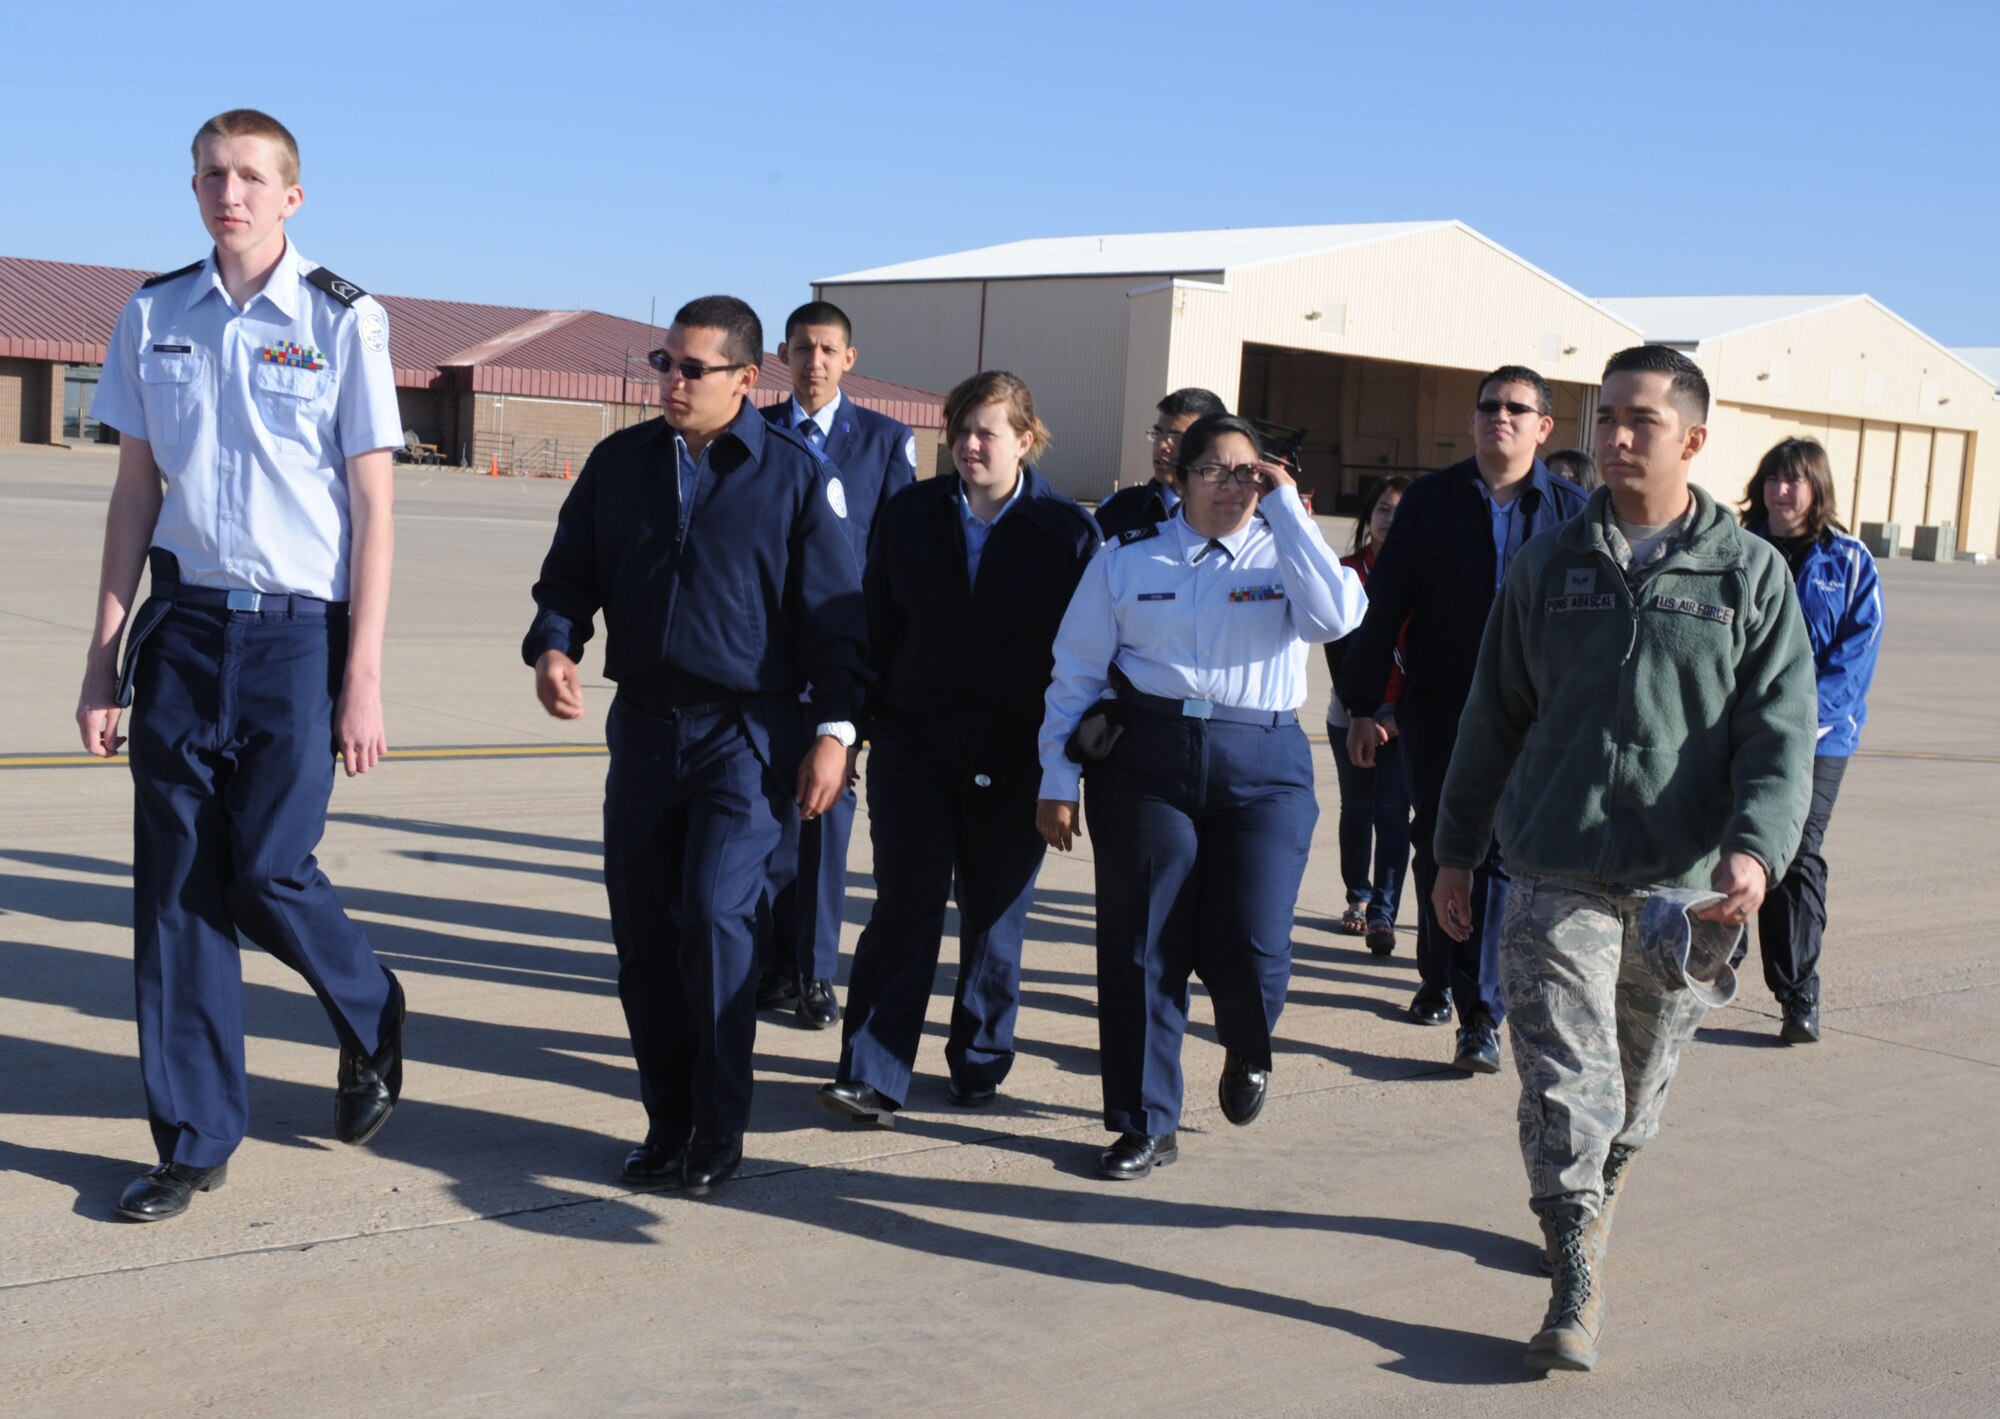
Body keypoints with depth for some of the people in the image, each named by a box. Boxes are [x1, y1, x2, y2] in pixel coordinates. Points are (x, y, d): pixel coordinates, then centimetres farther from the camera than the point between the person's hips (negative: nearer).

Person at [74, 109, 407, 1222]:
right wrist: (104, 658, 8)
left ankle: (372, 1020, 27)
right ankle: (196, 1140, 17)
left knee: (268, 873, -5)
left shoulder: (343, 319, -3)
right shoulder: (154, 317, 8)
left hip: (299, 630, -4)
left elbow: (373, 507, -4)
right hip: (184, 624, 4)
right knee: (175, 887, 4)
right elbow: (135, 491, 11)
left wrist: (363, 679, -8)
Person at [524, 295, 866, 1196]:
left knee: (714, 913, -14)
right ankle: (668, 1123, 21)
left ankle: (717, 1133, 2)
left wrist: (834, 729, -8)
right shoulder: (619, 462, 8)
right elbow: (569, 575, 13)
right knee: (643, 935, 7)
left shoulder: (796, 475, -3)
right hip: (643, 729, 5)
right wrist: (552, 647, -7)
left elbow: (833, 614, -2)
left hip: (747, 733, -4)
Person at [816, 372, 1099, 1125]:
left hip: (1013, 760, -1)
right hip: (913, 745, 1)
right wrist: (856, 722, 4)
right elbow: (876, 624, 8)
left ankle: (980, 1063, 26)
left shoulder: (1068, 530, -2)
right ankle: (871, 1076, -2)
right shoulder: (913, 513, 5)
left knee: (994, 918, 10)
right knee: (904, 908, -4)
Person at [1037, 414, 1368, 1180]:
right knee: (1141, 946, 4)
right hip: (1146, 759, 1)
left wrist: (1286, 507, -9)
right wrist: (1058, 781, 3)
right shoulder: (1128, 558, 8)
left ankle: (1247, 1051, 29)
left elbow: (1338, 616, -15)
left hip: (1261, 766, 0)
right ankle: (1145, 1124, 20)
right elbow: (1076, 671, 8)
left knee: (1251, 948, -8)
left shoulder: (1285, 554, 7)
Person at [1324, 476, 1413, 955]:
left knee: (1392, 813, -7)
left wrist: (1403, 714, -10)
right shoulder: (1344, 573, 0)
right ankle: (1358, 898, 27)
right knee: (1357, 809, 11)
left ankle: (1383, 915, -5)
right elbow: (1336, 650, -1)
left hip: (1403, 716, -1)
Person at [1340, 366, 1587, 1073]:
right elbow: (1384, 605, 3)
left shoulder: (1571, 508, 1)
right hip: (1435, 704, 2)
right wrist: (1361, 704, 0)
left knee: (1498, 856, -4)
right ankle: (1438, 979, 31)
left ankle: (1480, 1014, -1)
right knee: (1436, 847, 13)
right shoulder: (1429, 499, 3)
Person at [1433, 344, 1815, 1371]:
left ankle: (1590, 1213, 38)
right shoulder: (1549, 565, 6)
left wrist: (1755, 847, -20)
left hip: (1684, 884, 0)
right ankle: (1577, 1287, -1)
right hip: (1555, 874, 0)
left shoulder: (1751, 573, 2)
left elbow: (1782, 732, -3)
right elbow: (1494, 716, 11)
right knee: (1565, 1084, -7)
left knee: (1638, 1088, 14)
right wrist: (1457, 850, 12)